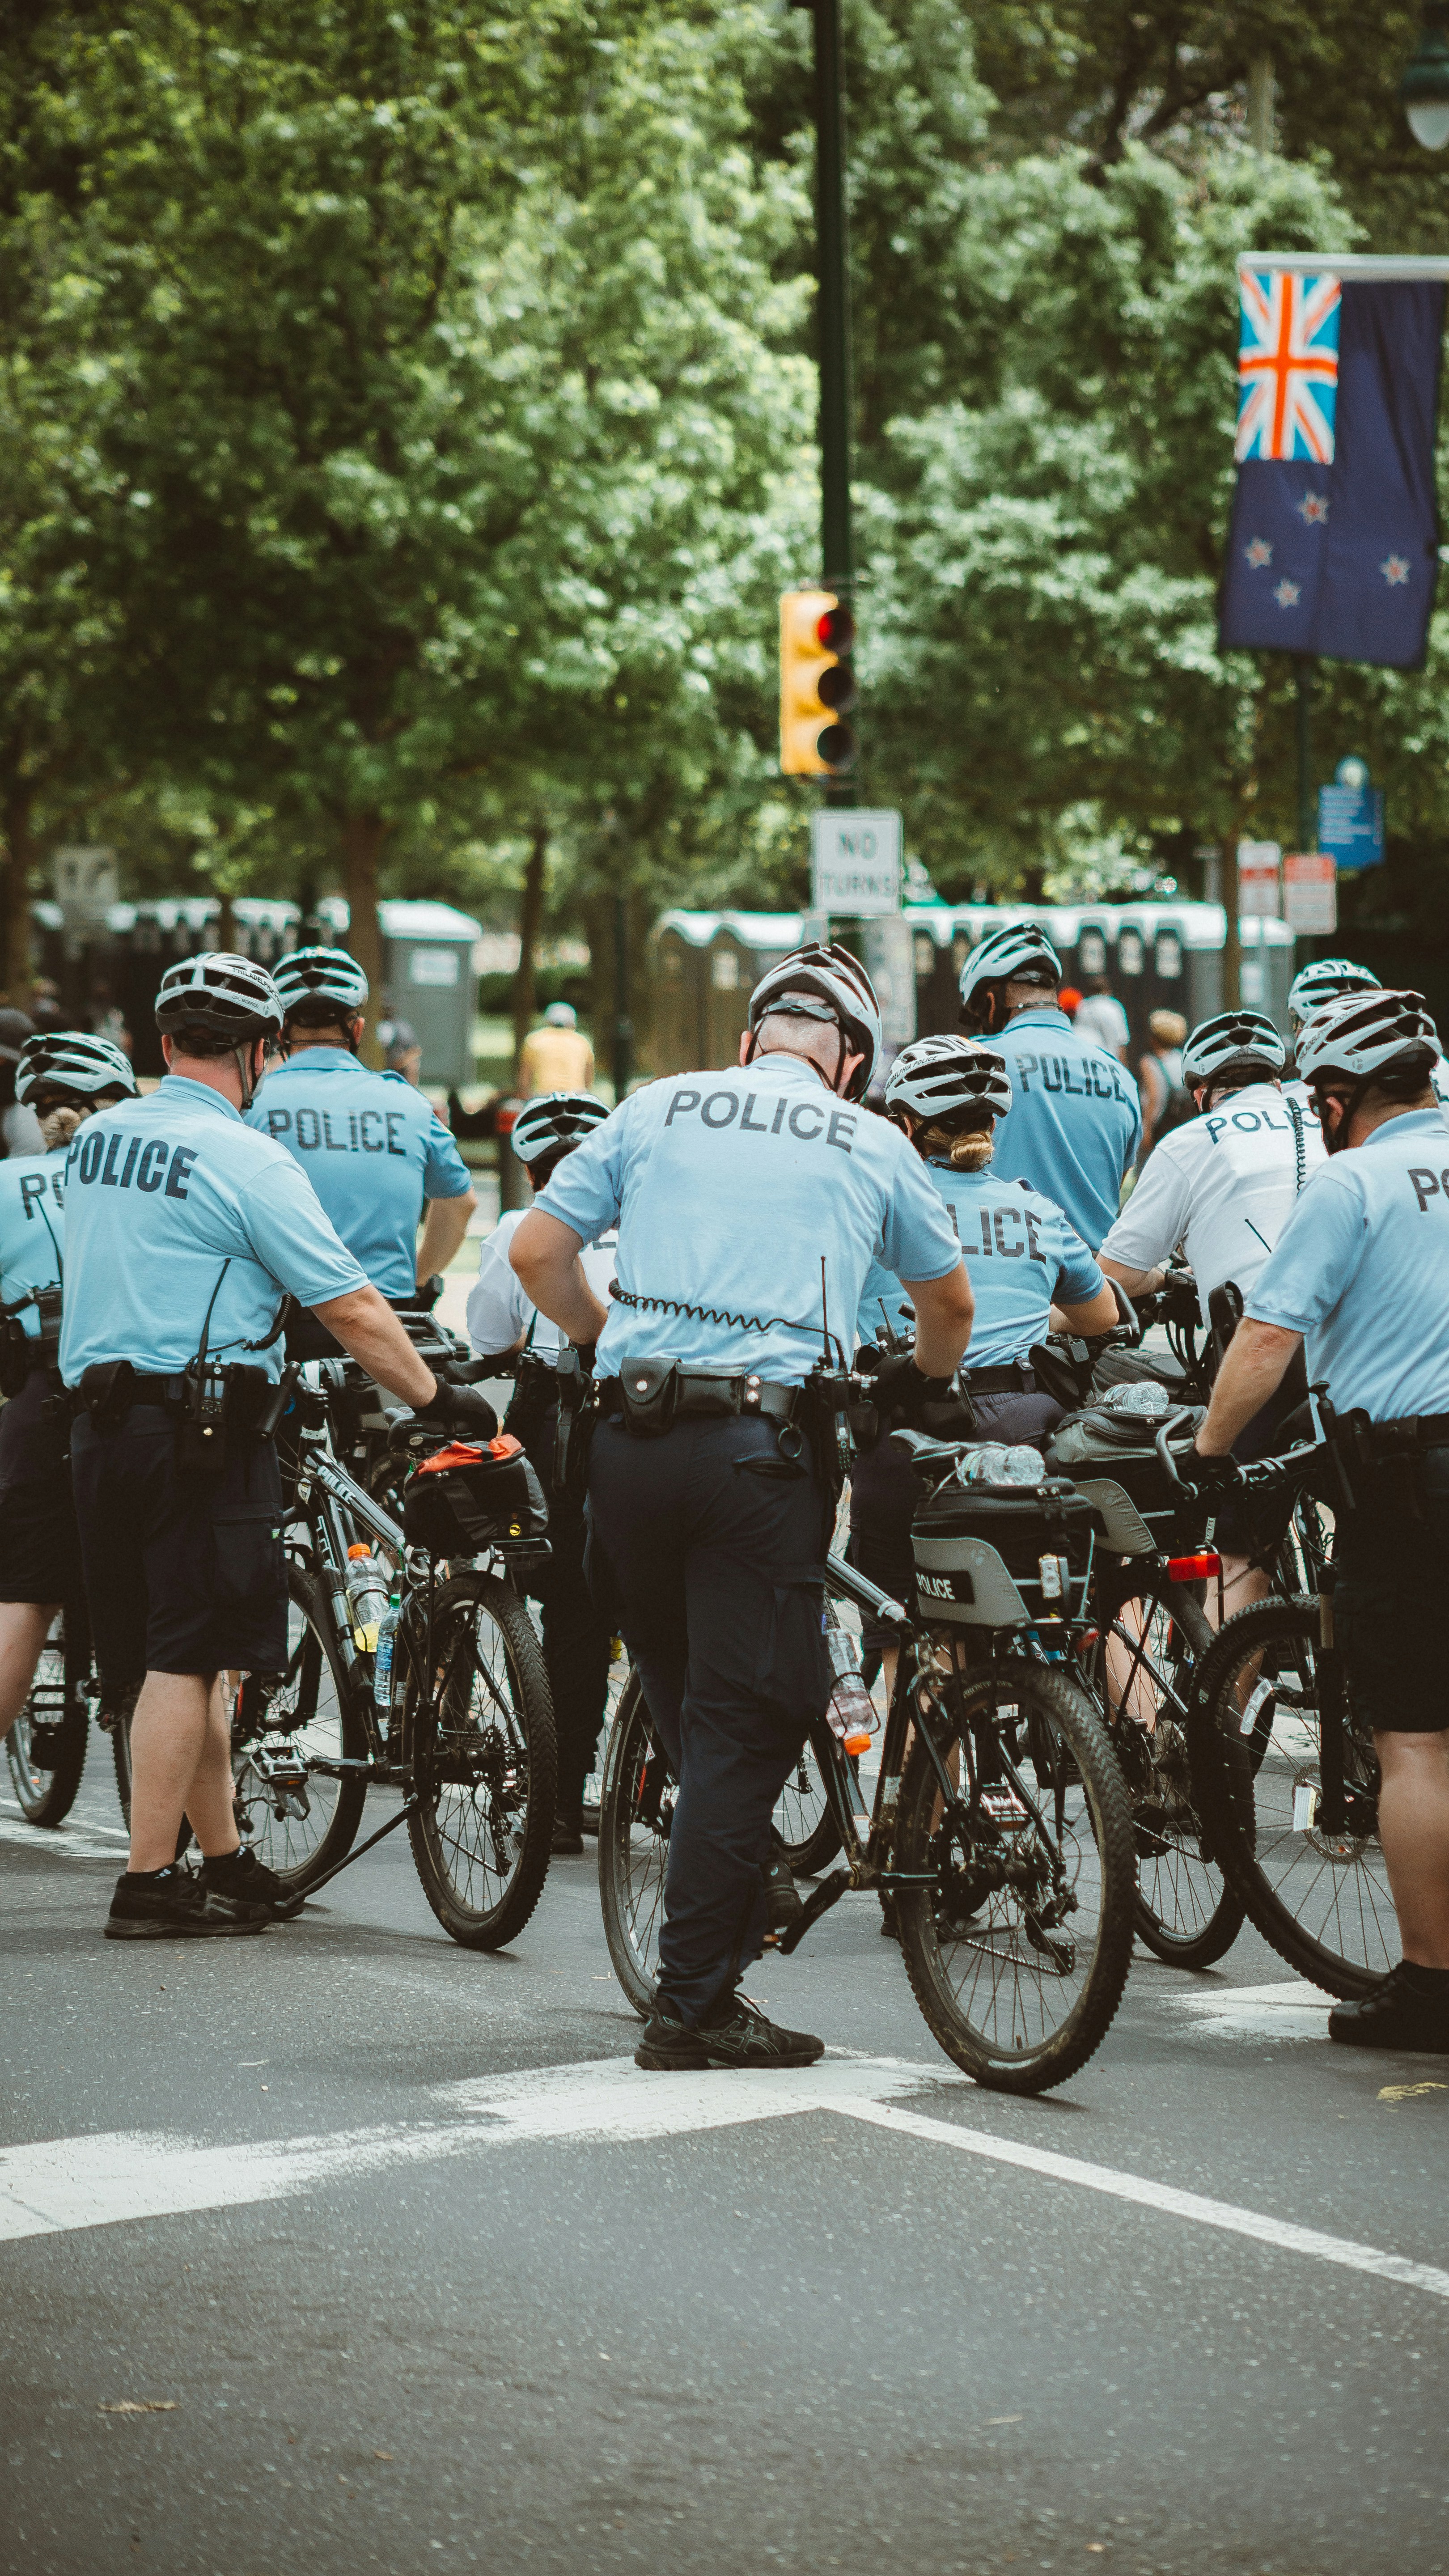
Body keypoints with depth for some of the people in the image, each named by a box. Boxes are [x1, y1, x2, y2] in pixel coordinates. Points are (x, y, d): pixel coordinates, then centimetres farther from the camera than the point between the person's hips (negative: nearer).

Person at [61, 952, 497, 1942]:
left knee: (181, 1654, 13)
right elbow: (352, 1309, -12)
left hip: (100, 1413, 7)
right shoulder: (245, 1158, -12)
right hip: (200, 1426, -7)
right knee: (186, 1656, -4)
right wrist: (439, 1398, -3)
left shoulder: (98, 1138, 10)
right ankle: (149, 1883, -5)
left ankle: (226, 1861, 20)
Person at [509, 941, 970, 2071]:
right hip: (768, 1439, -3)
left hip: (635, 1432, 3)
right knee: (744, 1723, 0)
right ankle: (695, 2002, 0)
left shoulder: (657, 1109, 13)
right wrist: (923, 1382, 47)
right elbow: (950, 1305, 26)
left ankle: (723, 1928, 21)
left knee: (685, 1704, 15)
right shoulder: (872, 1144, 12)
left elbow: (537, 1254, 12)